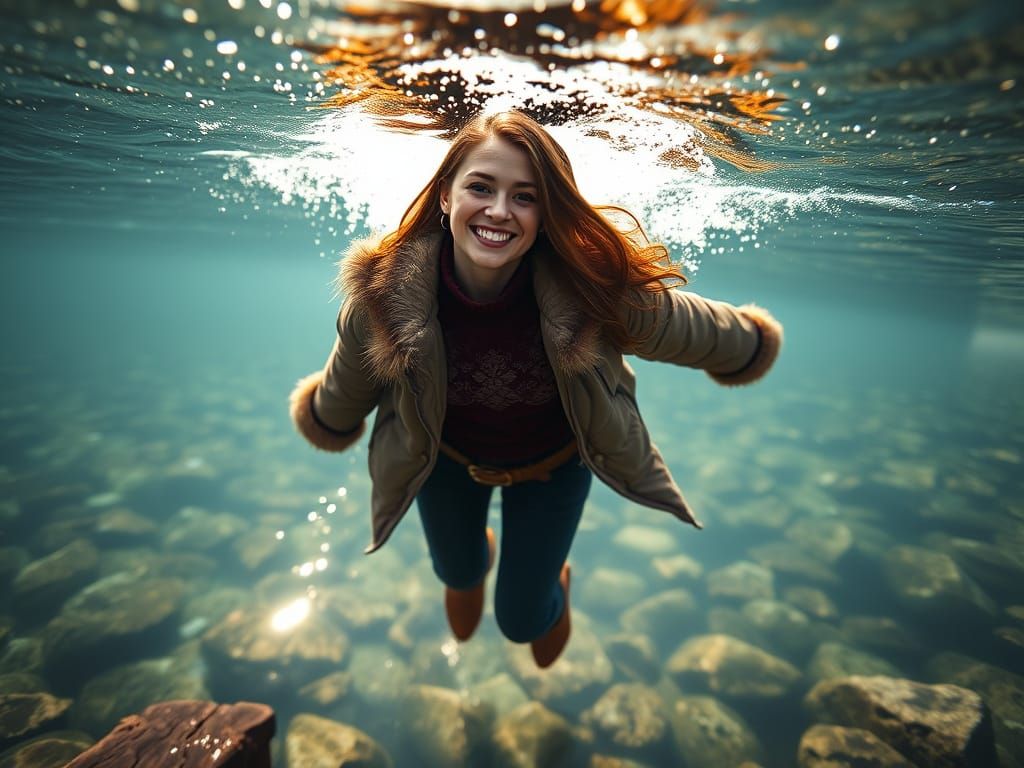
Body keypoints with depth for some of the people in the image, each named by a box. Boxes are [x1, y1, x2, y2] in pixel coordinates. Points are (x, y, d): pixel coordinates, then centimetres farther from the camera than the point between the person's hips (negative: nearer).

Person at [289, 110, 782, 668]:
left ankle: (554, 586, 55)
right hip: (445, 456, 2)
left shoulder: (593, 285, -37)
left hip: (552, 461, -1)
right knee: (456, 572, 28)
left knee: (521, 621, 14)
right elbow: (334, 414, -11)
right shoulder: (383, 292, -32)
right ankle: (472, 564, 70)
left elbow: (736, 344, -18)